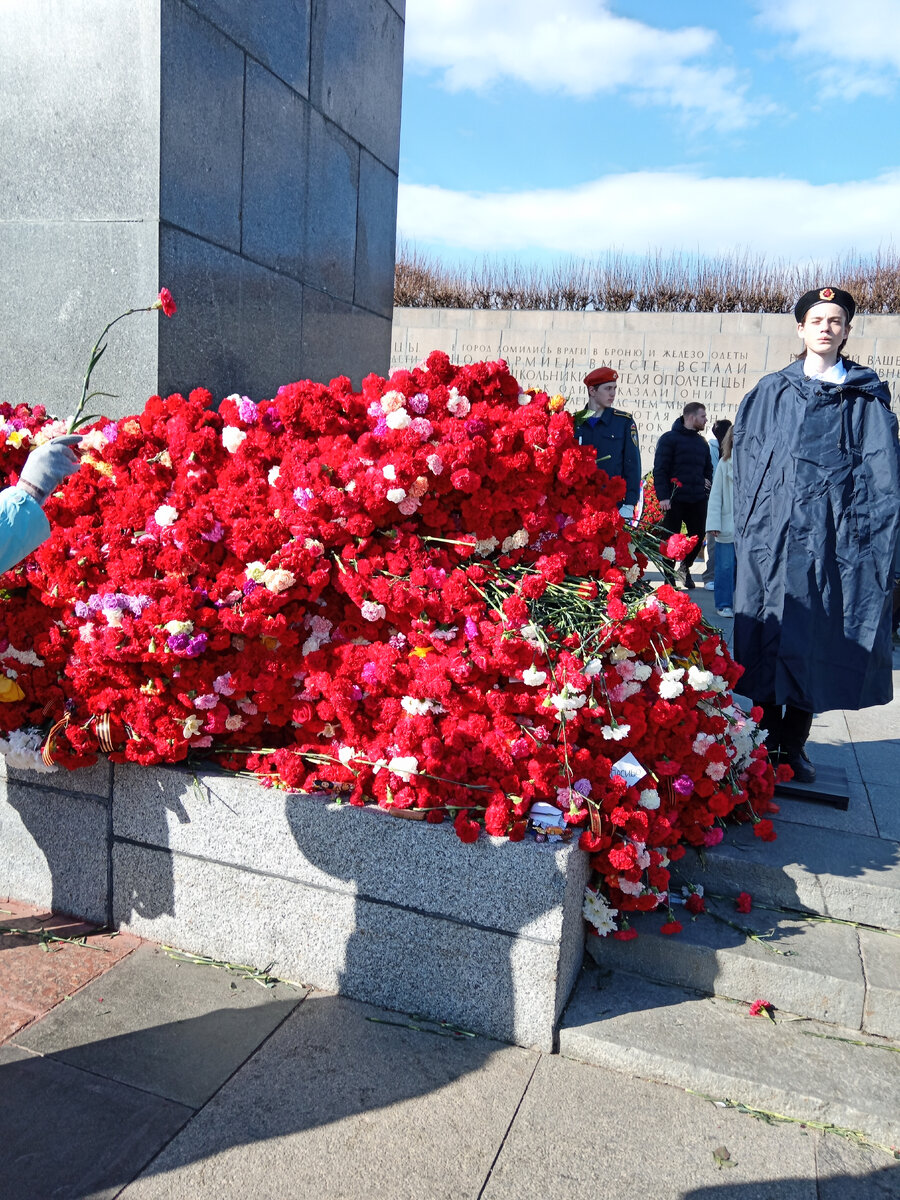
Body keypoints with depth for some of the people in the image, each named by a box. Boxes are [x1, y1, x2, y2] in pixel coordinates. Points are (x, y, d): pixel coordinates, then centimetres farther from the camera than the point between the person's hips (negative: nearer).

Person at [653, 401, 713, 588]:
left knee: (698, 536, 6)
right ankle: (669, 574, 14)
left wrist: (707, 485, 11)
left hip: (698, 500, 6)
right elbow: (659, 469, -8)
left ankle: (686, 567, 28)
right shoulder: (669, 438, -2)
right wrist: (662, 496, -16)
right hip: (674, 500, -6)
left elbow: (708, 468, 29)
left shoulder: (702, 442, 17)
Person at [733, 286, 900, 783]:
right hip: (774, 532, 0)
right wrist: (753, 525, -2)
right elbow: (748, 462, 8)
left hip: (834, 537, 0)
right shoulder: (770, 393, 10)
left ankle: (794, 744, 13)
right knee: (769, 634, 2)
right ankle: (766, 737, 13)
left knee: (816, 636, 2)